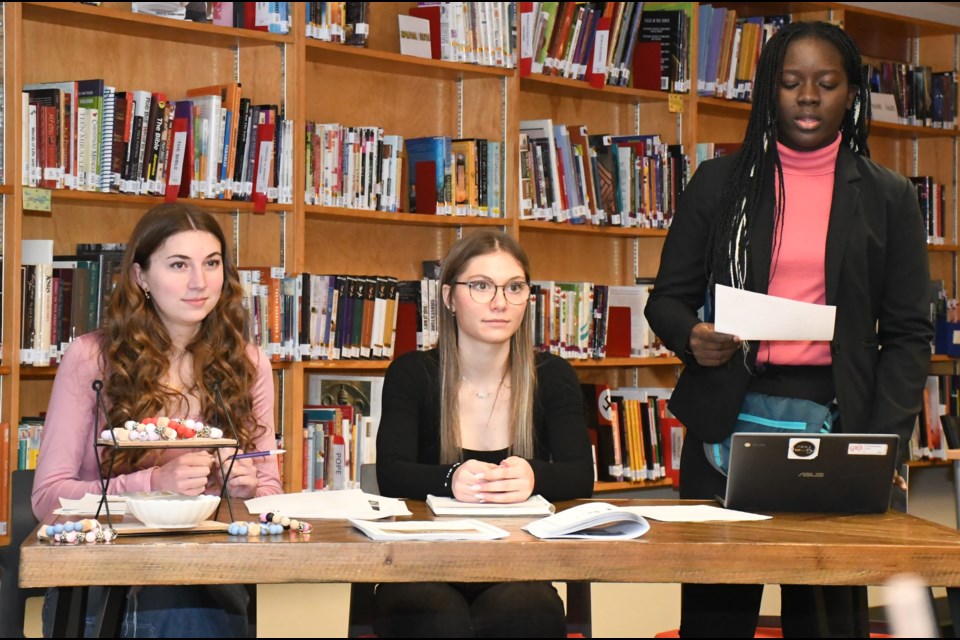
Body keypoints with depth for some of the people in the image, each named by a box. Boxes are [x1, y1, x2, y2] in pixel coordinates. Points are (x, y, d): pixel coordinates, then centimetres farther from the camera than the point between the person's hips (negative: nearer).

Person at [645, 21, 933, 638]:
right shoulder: (719, 182, 9)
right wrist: (692, 337, -14)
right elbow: (667, 298, 10)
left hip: (835, 425, 0)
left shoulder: (887, 197, 9)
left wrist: (884, 446, -7)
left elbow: (908, 333, 6)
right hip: (729, 419, 0)